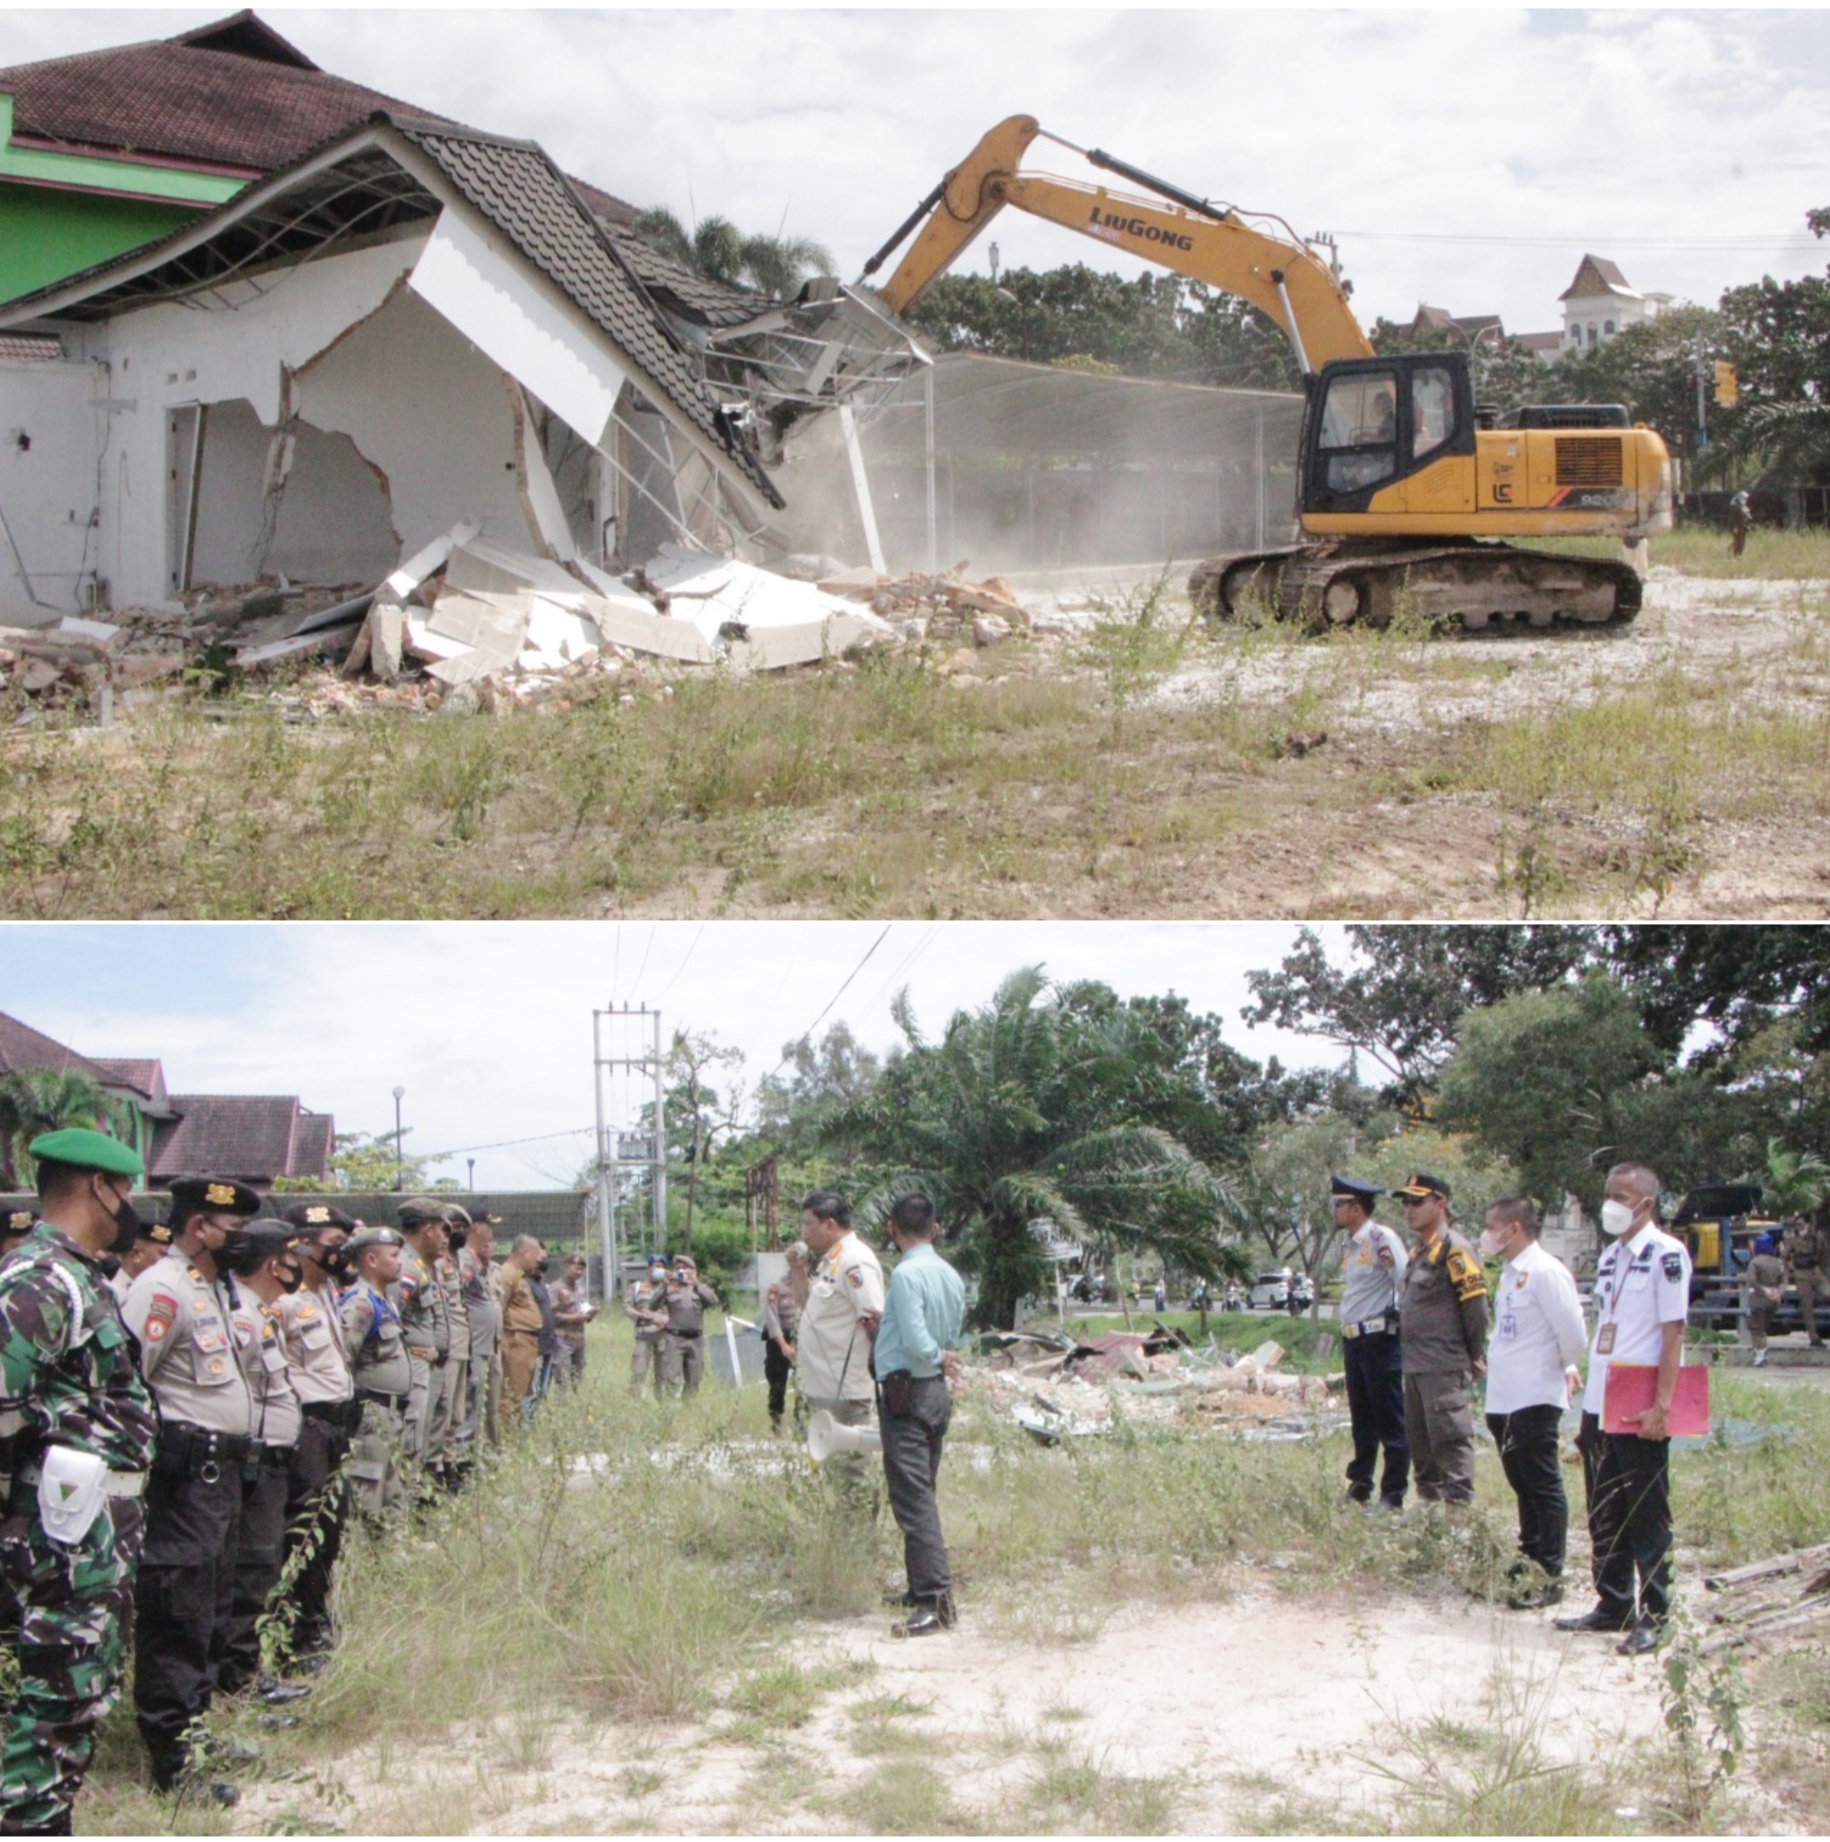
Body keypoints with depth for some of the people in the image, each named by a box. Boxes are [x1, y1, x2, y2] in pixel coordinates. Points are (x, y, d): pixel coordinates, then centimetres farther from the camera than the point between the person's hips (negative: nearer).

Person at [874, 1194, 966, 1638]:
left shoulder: (906, 1274, -16)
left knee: (913, 1497, -10)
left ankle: (936, 1598, -16)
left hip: (905, 1393, -9)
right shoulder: (951, 1276, 8)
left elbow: (916, 1342, -22)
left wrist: (938, 1360, -4)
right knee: (922, 1494, 16)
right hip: (937, 1392, 9)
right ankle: (923, 1586, 23)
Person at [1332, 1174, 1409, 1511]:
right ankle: (1359, 1483, 27)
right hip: (1352, 1340, 9)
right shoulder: (1348, 1243, 13)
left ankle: (1393, 1493, 2)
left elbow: (1407, 1282, -18)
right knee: (1361, 1418, 17)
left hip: (1379, 1339, -9)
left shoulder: (1381, 1238, -14)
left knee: (1390, 1420, -2)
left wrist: (1397, 1318, -10)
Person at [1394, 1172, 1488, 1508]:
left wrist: (1476, 1356, -11)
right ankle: (1429, 1503, 24)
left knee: (1450, 1439, -10)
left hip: (1444, 1368, -10)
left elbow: (1475, 1302, -15)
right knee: (1420, 1442, 15)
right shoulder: (1418, 1250, 18)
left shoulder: (1453, 1248, -12)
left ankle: (1459, 1508, -8)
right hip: (1415, 1365, 10)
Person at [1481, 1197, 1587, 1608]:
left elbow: (1573, 1334, -18)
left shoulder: (1545, 1272, -15)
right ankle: (1530, 1561, 26)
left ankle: (1549, 1574, 2)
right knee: (1523, 1485, 17)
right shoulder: (1511, 1273, 14)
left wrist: (1562, 1367, -1)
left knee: (1543, 1488, -3)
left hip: (1535, 1400, -9)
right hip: (1504, 1399, 9)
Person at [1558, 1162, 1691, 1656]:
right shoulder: (1610, 1255, 14)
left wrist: (1662, 1405, -20)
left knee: (1646, 1517, 0)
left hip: (1641, 1411, -8)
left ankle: (1653, 1615, 8)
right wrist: (1589, 1409, 15)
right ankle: (1613, 1605, 23)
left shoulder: (1665, 1254, -10)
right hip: (1600, 1407, 8)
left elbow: (1673, 1333, -14)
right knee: (1604, 1517, 13)